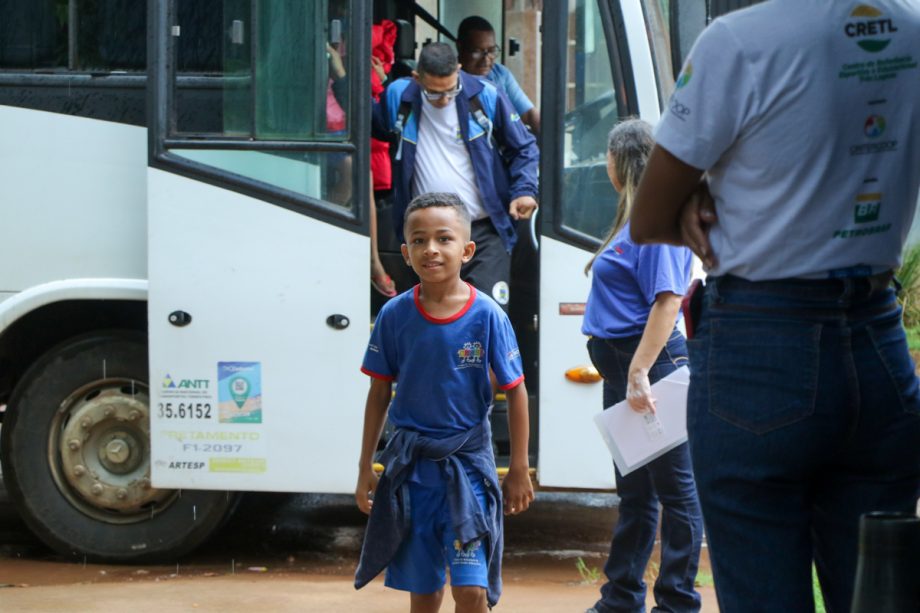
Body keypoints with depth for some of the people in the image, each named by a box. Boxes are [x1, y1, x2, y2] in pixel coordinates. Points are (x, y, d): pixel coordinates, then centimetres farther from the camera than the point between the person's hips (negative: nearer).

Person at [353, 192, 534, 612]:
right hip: (410, 463, 2)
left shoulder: (487, 316, -10)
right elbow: (379, 393, 6)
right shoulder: (395, 316, -4)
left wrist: (519, 470, 0)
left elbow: (515, 392, -2)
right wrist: (365, 467, 7)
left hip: (467, 461, -2)